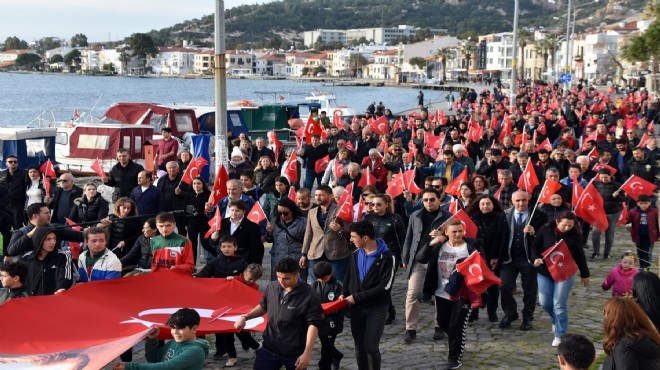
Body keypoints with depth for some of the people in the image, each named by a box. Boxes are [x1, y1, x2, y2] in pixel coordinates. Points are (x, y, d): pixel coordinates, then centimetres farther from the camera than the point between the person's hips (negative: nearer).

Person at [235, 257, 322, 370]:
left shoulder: (309, 297, -18)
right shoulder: (272, 287, 0)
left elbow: (313, 325, -20)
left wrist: (307, 353, -27)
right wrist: (245, 317, 5)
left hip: (295, 353, -4)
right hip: (269, 349, 5)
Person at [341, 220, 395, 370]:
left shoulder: (386, 257, -11)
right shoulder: (355, 255, 8)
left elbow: (385, 286, -16)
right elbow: (348, 278, 18)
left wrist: (357, 297, -16)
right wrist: (344, 294, -4)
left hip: (377, 308, -5)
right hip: (356, 308, 5)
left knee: (370, 347, -11)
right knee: (359, 347, 9)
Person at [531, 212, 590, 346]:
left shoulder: (574, 235, -8)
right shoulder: (545, 230, -7)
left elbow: (579, 255, 2)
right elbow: (535, 246, 3)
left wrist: (584, 274, 9)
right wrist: (536, 258, -15)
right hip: (544, 272, 2)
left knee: (559, 304, -7)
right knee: (545, 303, 4)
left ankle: (560, 335, 4)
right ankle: (557, 320, 36)